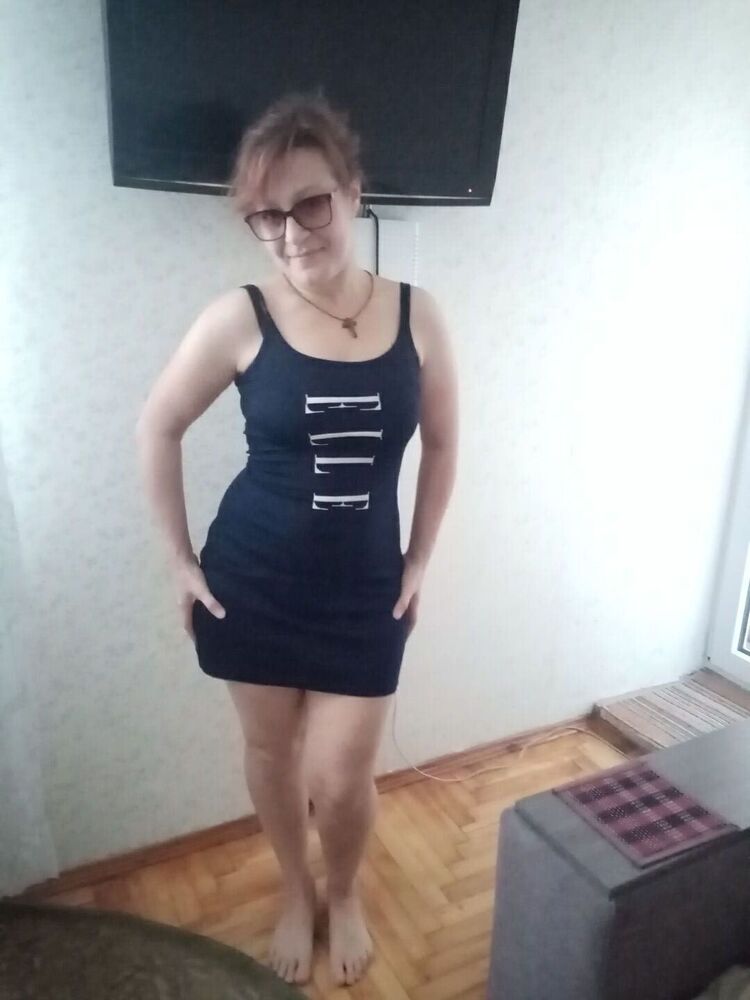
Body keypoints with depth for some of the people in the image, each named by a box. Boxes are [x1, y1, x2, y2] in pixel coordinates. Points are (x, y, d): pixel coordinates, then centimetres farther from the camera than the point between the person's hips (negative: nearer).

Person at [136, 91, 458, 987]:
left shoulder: (416, 314, -7)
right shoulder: (239, 318, -11)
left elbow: (442, 444, 5)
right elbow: (157, 429, 0)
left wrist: (419, 561, 5)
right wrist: (181, 559, 0)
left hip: (365, 587, 1)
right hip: (252, 580, 0)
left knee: (341, 779, 6)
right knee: (271, 751, 18)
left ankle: (344, 893, 43)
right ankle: (296, 894, 48)